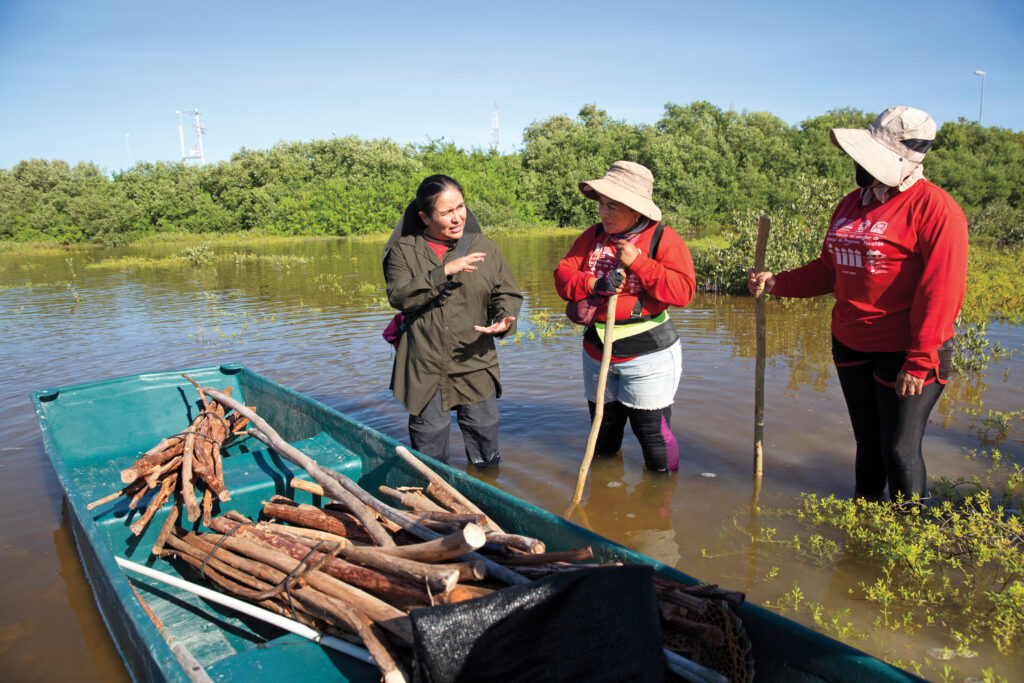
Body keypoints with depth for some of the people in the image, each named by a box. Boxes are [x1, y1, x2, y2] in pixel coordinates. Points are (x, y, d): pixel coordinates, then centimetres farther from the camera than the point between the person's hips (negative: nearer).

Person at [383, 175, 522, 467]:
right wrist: (444, 272, -22)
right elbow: (399, 297, -13)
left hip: (475, 366, 2)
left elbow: (508, 294, 9)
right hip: (424, 370, -1)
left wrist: (504, 321, -13)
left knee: (486, 459, 11)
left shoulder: (484, 247, 7)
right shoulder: (404, 250, 1)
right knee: (429, 458, 10)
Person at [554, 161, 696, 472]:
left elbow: (683, 290, -20)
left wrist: (636, 262, -23)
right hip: (597, 350, 6)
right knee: (603, 429, 21)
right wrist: (593, 285, -19)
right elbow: (563, 275, 0)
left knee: (652, 431, 0)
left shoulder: (663, 239, -10)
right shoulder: (593, 236, 5)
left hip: (648, 354, -5)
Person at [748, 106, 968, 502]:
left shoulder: (933, 207, -14)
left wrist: (918, 362, -20)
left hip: (904, 352, -6)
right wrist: (777, 283, 3)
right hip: (850, 346, 7)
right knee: (867, 441, 19)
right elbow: (828, 270, 16)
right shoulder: (851, 204, 10)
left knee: (899, 451, 2)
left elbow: (943, 291, -18)